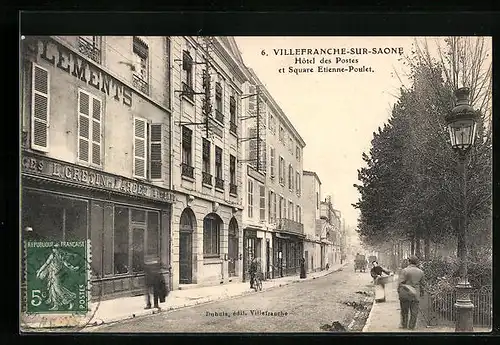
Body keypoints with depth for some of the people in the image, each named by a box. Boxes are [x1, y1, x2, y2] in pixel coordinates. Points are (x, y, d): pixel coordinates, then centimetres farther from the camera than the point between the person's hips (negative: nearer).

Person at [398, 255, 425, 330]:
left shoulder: (404, 270, -10)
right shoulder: (421, 272, 5)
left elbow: (401, 283, -11)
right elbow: (421, 284, 12)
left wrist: (399, 291, -3)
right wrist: (421, 293, 22)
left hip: (405, 294, -3)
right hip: (415, 294, 3)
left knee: (404, 311, 10)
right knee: (414, 312, 7)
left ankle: (404, 325, 18)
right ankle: (411, 326, 9)